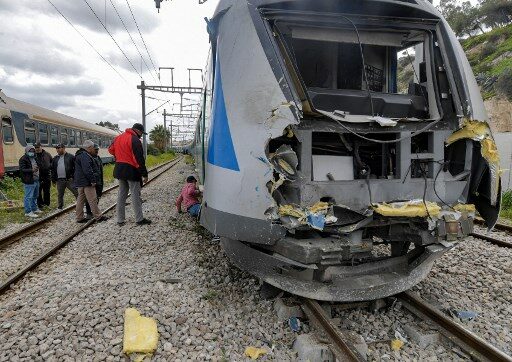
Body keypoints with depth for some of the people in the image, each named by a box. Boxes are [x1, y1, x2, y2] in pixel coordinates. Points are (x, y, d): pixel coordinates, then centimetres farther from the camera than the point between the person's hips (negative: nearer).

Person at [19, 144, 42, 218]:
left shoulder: (34, 158, 17)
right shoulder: (23, 159, -11)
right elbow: (22, 169, -20)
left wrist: (37, 168, 10)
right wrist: (32, 170, -32)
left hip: (36, 180, 9)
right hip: (29, 181, -9)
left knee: (35, 196, 20)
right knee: (28, 197, -5)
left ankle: (34, 209, 33)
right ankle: (28, 212, 0)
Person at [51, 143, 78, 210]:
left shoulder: (71, 157, 0)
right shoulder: (55, 158, 14)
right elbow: (53, 170, 17)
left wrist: (73, 177, -10)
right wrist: (53, 179, 12)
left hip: (69, 179, -4)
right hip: (59, 180, 4)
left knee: (77, 193, -7)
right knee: (60, 195, 13)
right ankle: (59, 208, 24)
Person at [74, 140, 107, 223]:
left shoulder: (80, 154, 19)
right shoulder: (85, 156, -17)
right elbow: (87, 170, -24)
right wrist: (93, 180, -20)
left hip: (80, 182, 11)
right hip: (86, 182, -11)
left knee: (80, 200, 12)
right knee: (93, 200, -5)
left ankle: (79, 218, 17)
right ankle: (98, 217, 0)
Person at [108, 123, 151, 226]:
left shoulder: (118, 138, 11)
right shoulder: (135, 140, -15)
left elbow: (111, 150, 23)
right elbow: (139, 159, -19)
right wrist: (144, 174, -16)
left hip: (119, 170, 8)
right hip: (131, 171, -8)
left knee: (121, 194, 13)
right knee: (135, 195, -1)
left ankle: (120, 220, 17)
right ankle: (139, 219, 5)